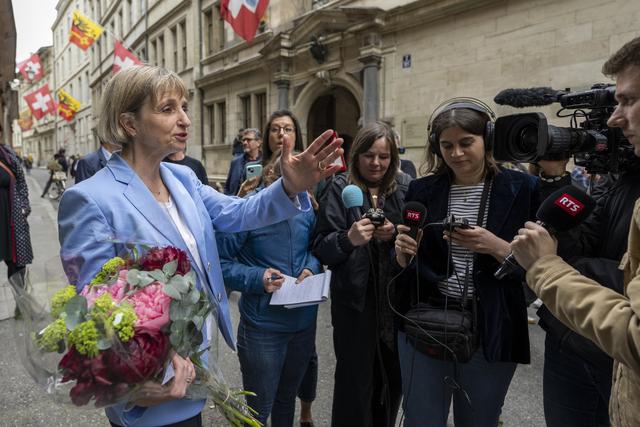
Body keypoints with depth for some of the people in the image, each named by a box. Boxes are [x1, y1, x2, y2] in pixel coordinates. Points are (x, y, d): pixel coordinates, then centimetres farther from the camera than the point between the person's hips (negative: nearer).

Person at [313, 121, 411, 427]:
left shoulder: (405, 187, 2)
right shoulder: (340, 188, -5)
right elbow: (322, 249, -10)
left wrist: (396, 234, -15)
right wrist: (349, 239, -29)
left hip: (398, 298, 3)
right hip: (355, 299, -3)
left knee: (394, 376, 17)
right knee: (355, 379, 7)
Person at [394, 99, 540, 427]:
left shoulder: (522, 188, -4)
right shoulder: (423, 190, 3)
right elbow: (405, 265, 7)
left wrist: (495, 247, -21)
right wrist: (403, 250, -14)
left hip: (490, 332, -1)